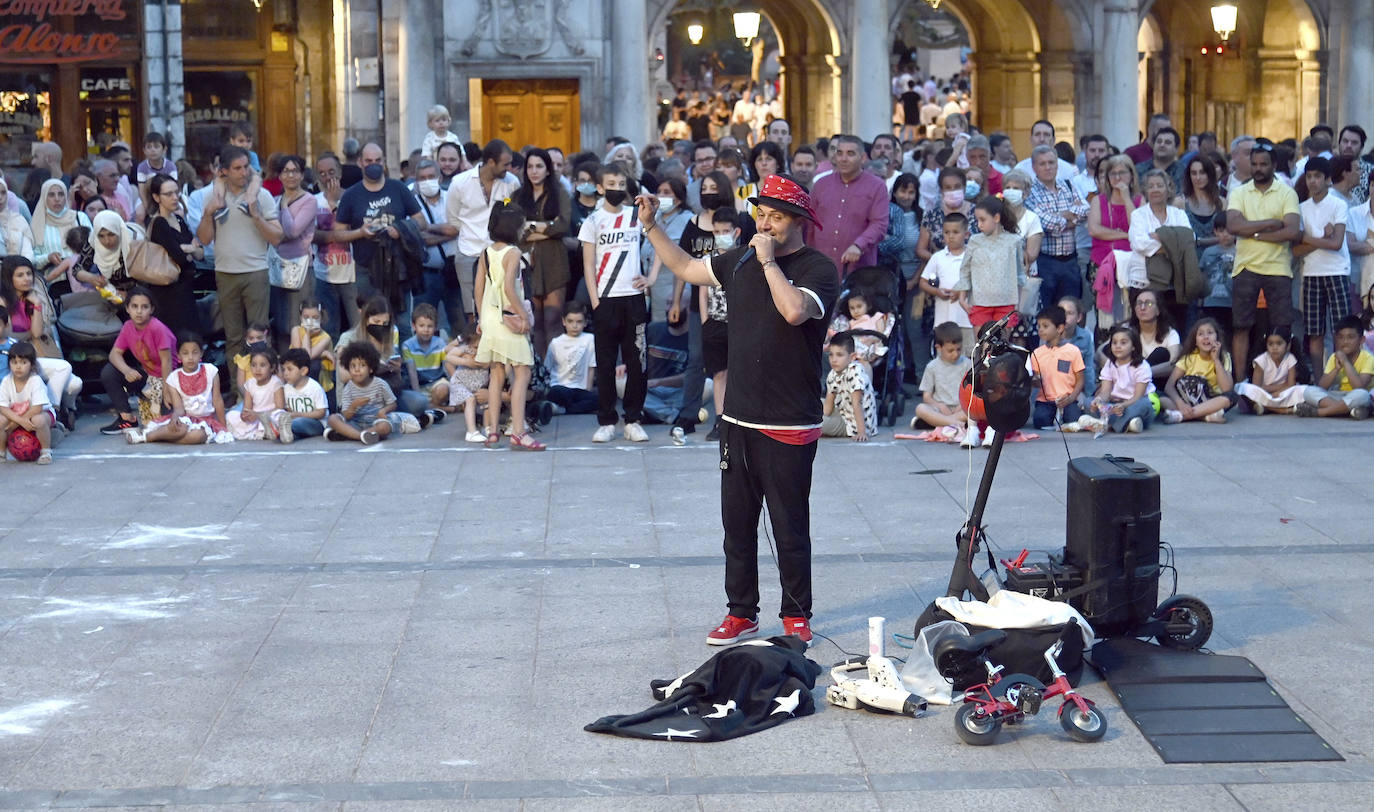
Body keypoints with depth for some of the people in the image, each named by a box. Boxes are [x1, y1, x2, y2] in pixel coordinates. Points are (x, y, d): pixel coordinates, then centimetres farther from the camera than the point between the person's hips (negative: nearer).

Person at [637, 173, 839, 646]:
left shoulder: (818, 269, -9)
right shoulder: (741, 261, 11)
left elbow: (795, 310, -29)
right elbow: (685, 268, 24)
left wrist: (768, 260, -19)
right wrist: (651, 226, 17)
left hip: (790, 427, -6)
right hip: (739, 418, 6)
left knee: (790, 528, 2)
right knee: (737, 523, 12)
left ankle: (796, 616, 16)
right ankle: (741, 613, 23)